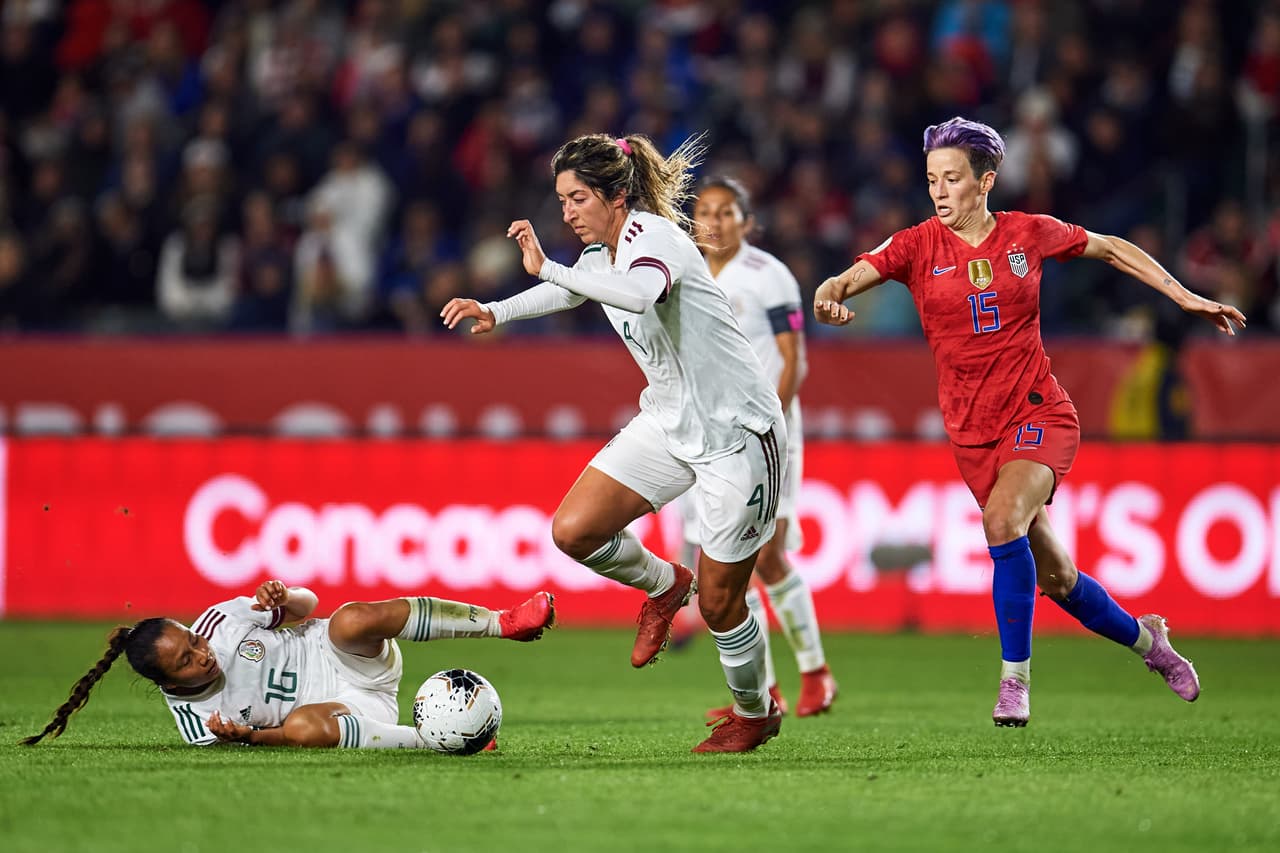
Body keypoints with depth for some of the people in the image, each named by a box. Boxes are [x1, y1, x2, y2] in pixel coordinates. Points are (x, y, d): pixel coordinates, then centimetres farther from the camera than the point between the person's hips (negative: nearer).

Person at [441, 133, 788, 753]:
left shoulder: (651, 235, -21)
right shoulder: (602, 253, 5)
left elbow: (639, 294, -45)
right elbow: (566, 291, 29)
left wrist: (546, 268, -43)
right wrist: (495, 312, 14)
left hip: (737, 433, -8)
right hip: (669, 422, 8)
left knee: (719, 603, 0)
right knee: (573, 530, -9)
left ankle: (754, 713, 28)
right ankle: (663, 585, 20)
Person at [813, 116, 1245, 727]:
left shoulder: (1030, 235, -1)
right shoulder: (918, 246, -3)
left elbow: (1113, 250, 14)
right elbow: (854, 275, -18)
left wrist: (1186, 298, 14)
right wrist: (828, 297, -41)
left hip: (1039, 414, -2)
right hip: (973, 433, 2)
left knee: (1003, 519, -30)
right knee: (1055, 579, 8)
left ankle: (1014, 679, -19)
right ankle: (1144, 637, 37)